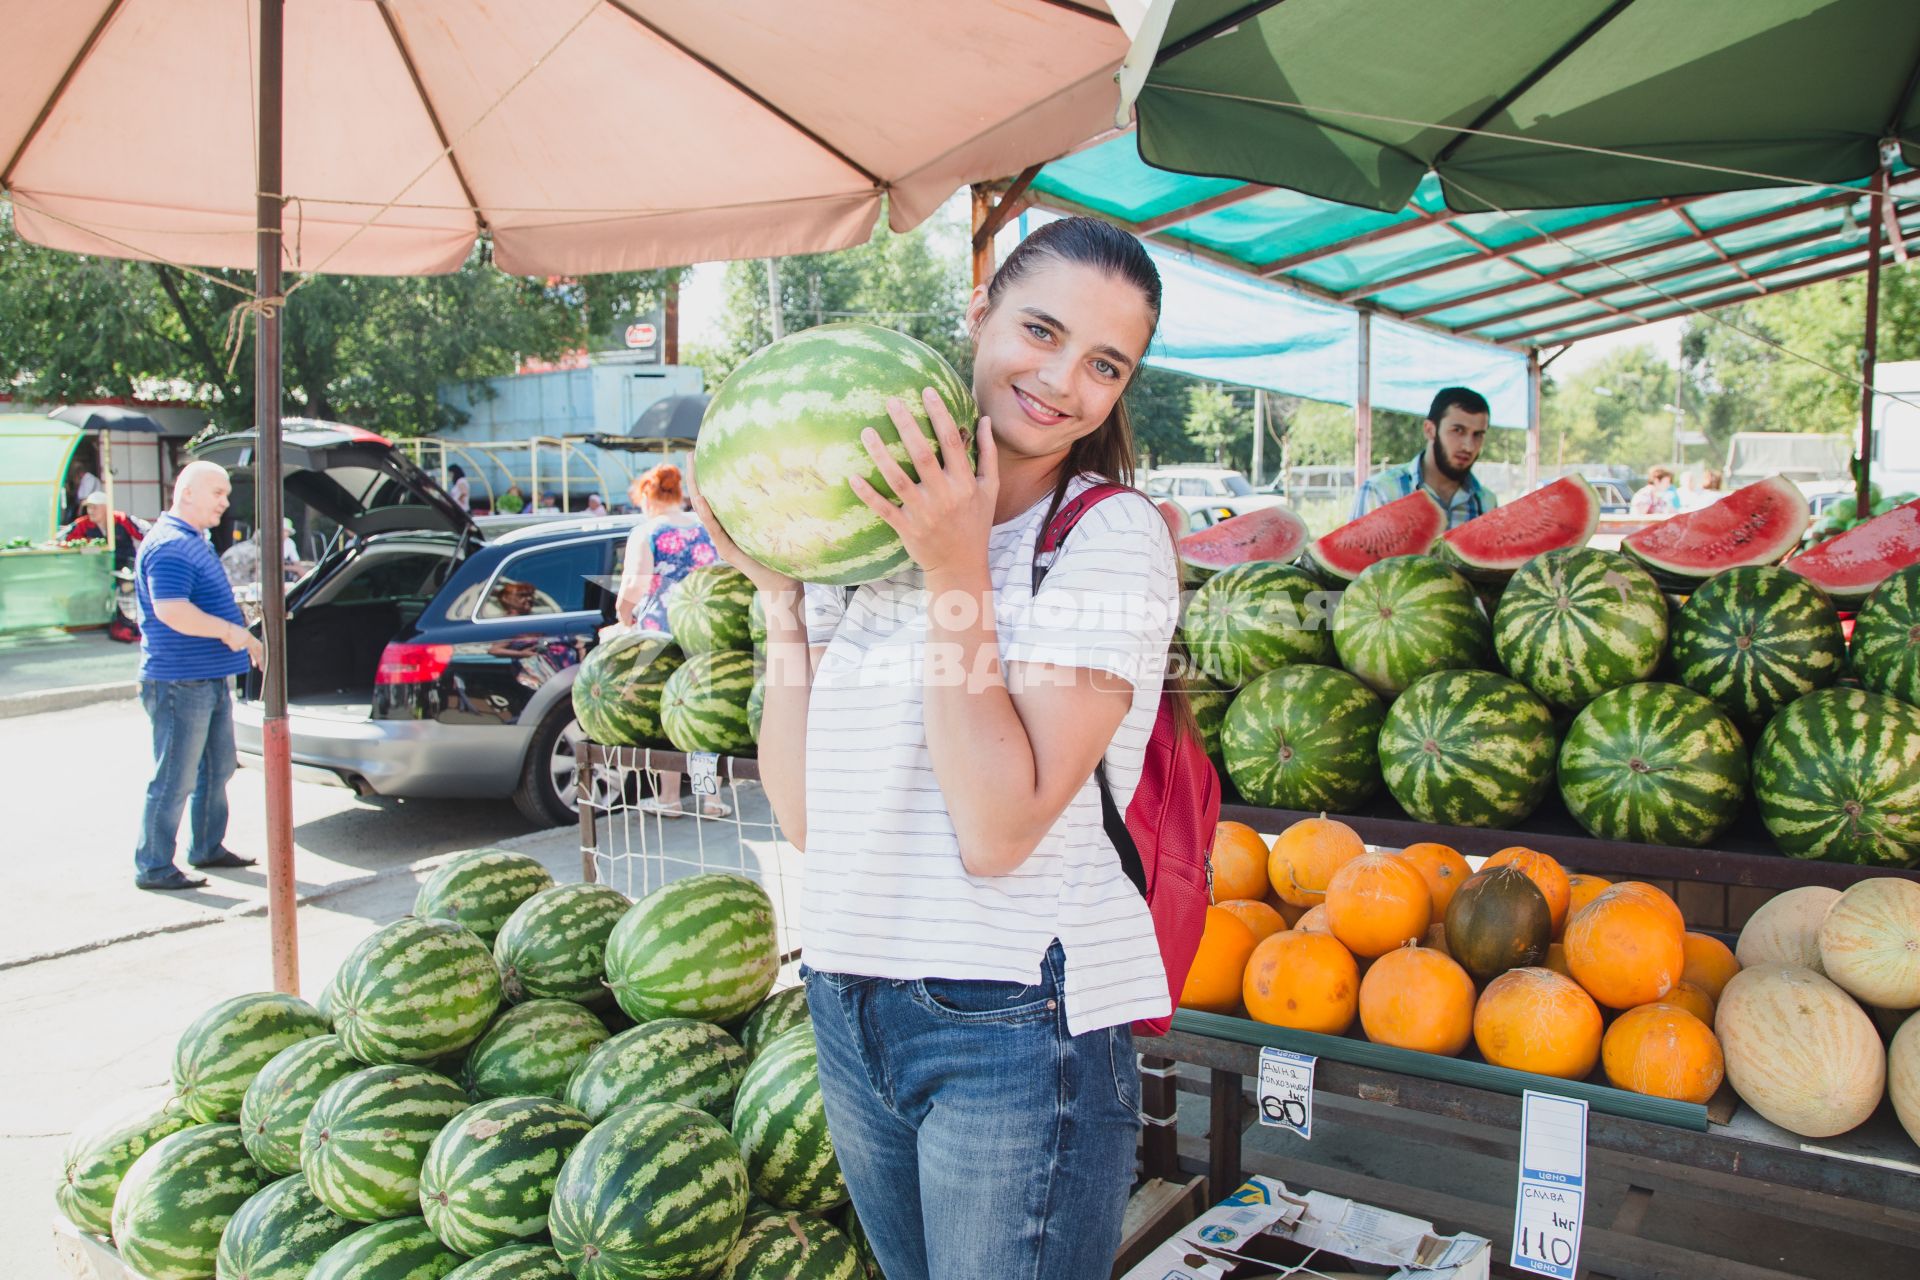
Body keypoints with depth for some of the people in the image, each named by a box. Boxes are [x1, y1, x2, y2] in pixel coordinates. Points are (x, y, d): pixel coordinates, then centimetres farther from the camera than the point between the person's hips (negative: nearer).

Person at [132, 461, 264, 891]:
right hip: (179, 682, -11)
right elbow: (171, 610, -28)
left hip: (210, 678, 11)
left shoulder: (193, 542, 17)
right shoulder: (169, 545, -17)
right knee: (175, 779, -3)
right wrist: (228, 630, -20)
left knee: (216, 769, 18)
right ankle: (152, 867, 6)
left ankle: (207, 847, 30)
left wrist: (244, 638, 21)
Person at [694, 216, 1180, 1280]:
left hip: (1013, 1020, -5)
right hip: (845, 999, 6)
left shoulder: (1111, 535, -11)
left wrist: (958, 571, -21)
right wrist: (779, 594, -5)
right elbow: (805, 815, 1)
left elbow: (999, 831, -20)